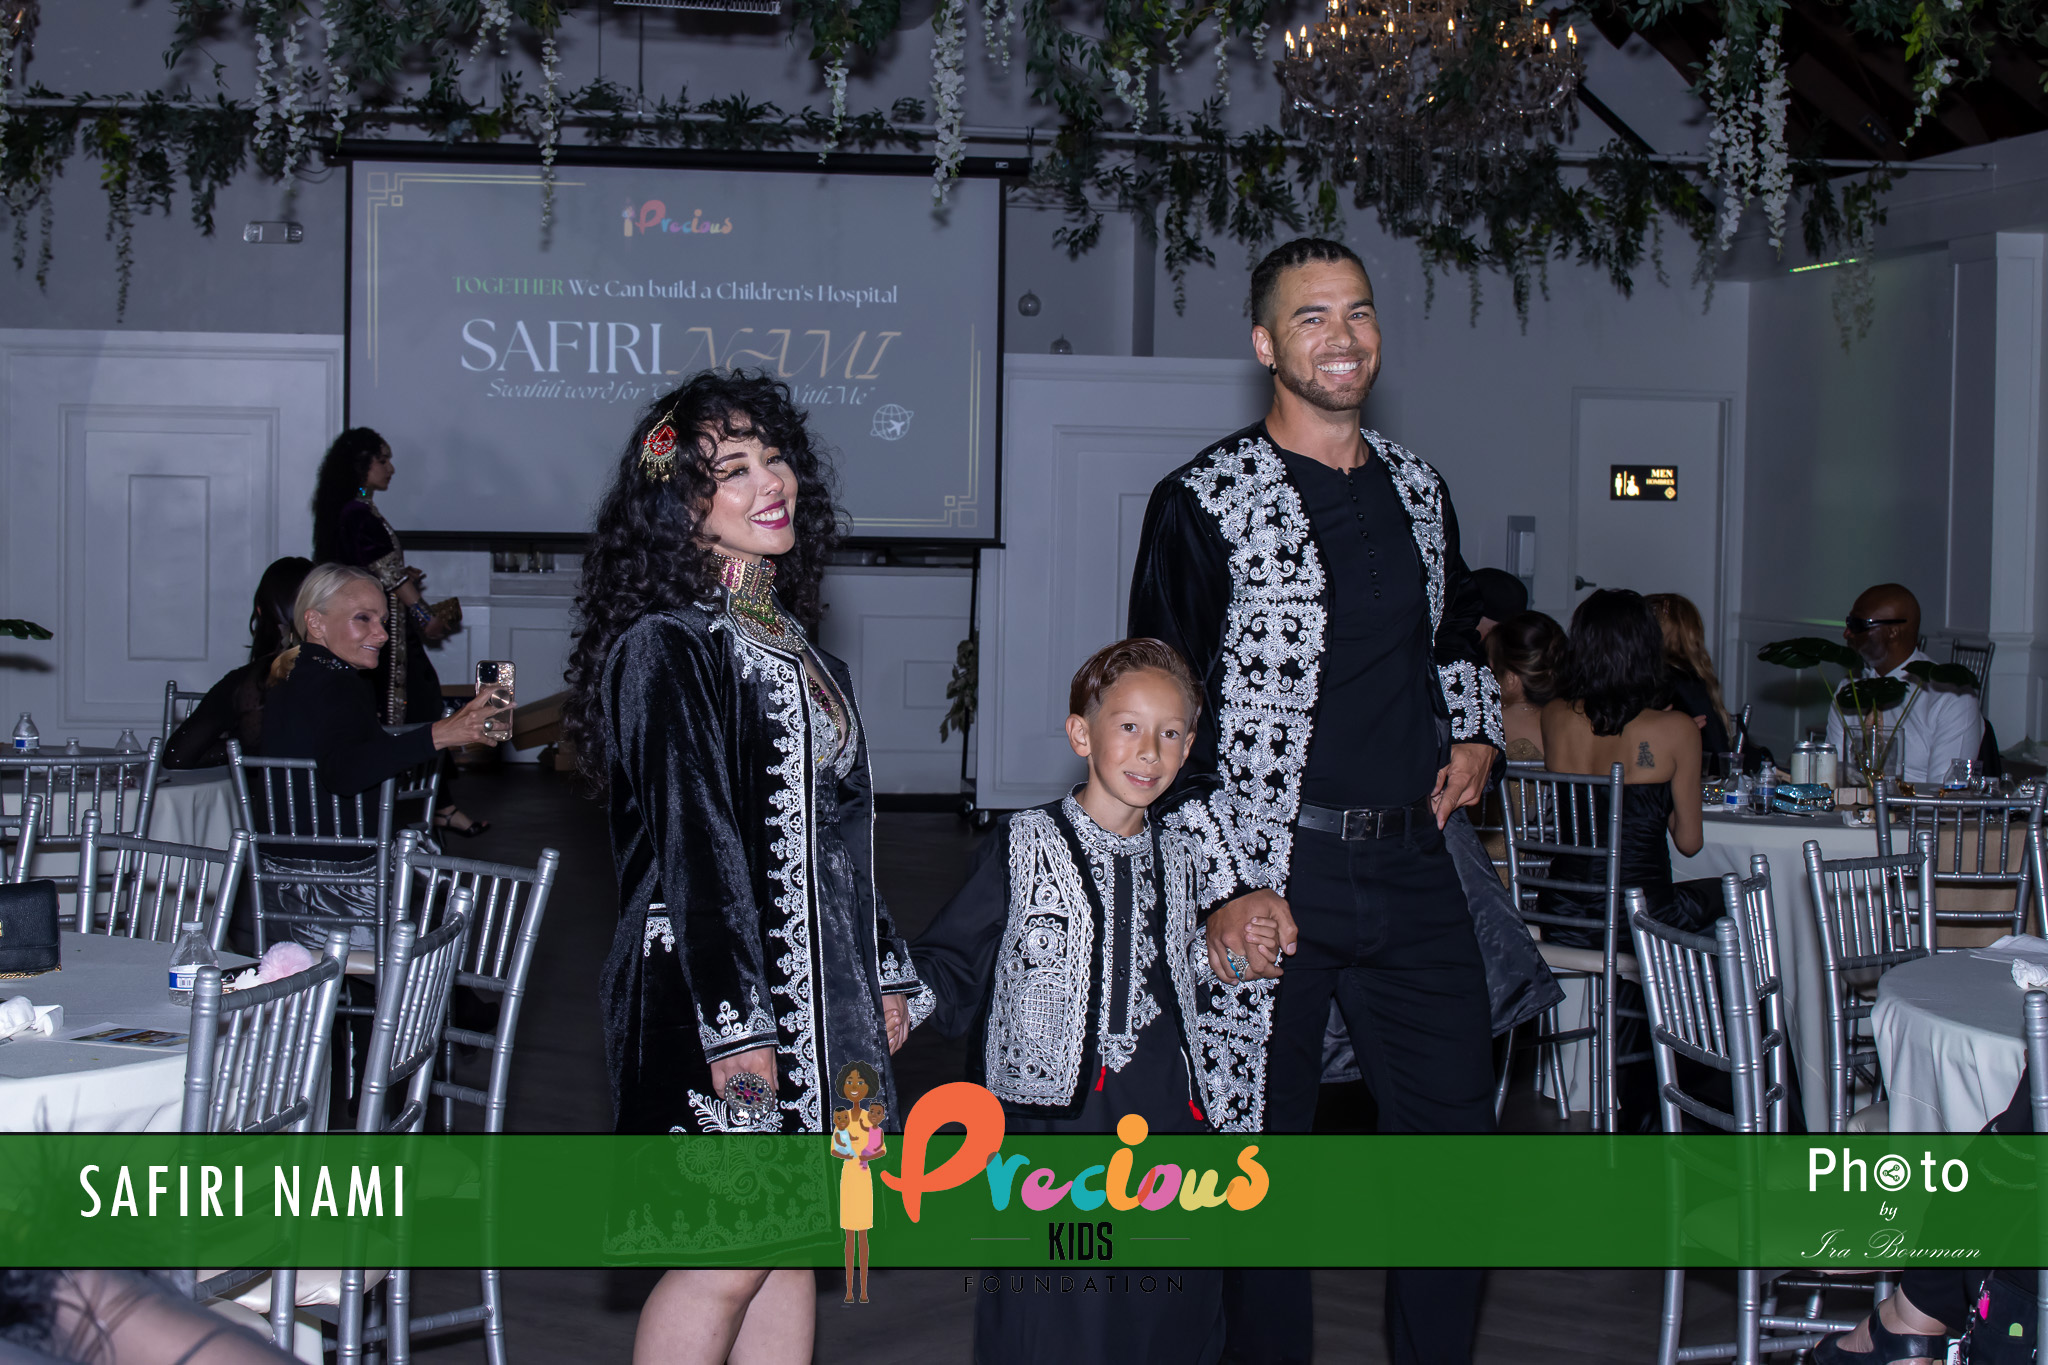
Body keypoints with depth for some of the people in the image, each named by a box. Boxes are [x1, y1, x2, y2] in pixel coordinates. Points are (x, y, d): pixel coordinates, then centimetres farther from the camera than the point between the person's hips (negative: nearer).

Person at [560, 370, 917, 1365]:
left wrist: (885, 971, 18)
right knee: (729, 1257, -6)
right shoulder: (667, 645, -12)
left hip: (818, 995, 8)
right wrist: (736, 1027, -21)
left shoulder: (792, 641, 15)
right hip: (715, 984, -8)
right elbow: (691, 843, -17)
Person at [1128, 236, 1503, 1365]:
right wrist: (1225, 885, -13)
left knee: (1456, 1130, 7)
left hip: (1414, 866, 5)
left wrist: (1475, 732, 11)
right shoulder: (1205, 502, -5)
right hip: (1271, 879, -5)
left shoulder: (1418, 491, 13)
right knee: (1264, 1152, 4)